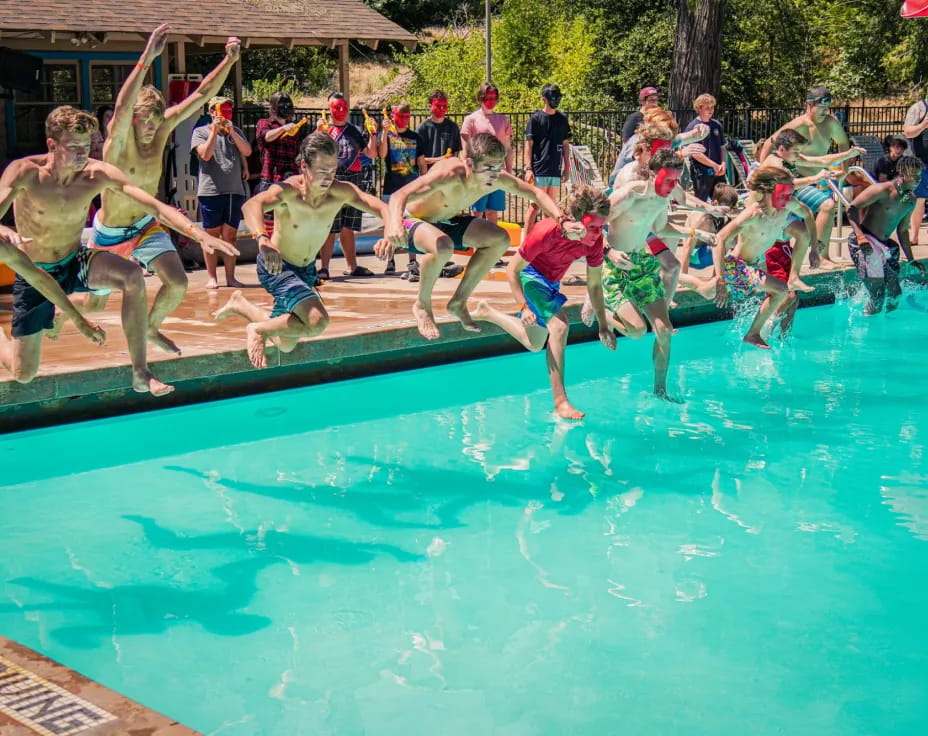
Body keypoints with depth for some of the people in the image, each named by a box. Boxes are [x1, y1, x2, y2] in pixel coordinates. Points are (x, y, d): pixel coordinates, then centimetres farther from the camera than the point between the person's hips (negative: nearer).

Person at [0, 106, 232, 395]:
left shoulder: (99, 174, -16)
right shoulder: (24, 172, -22)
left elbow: (154, 205, -24)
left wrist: (196, 232, -41)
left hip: (76, 263, 2)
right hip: (35, 275, -2)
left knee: (133, 276, -31)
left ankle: (141, 373, -22)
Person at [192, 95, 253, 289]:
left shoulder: (236, 131, 16)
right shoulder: (201, 132, 5)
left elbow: (247, 152, 1)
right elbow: (205, 155, -10)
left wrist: (231, 131, -6)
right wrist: (214, 131, -11)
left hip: (235, 191, 3)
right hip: (211, 191, -3)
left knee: (230, 235, 5)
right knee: (212, 234, 1)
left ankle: (230, 277, 9)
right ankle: (211, 277, 6)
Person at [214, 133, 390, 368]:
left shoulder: (340, 192, -17)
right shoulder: (289, 190, -28)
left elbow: (380, 207, -29)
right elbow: (251, 206, -47)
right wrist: (263, 239, -67)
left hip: (306, 270, 6)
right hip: (276, 266, -6)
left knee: (285, 344, 18)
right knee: (318, 322, -28)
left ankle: (241, 305, 41)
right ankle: (258, 330, -3)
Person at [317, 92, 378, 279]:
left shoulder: (355, 131, 15)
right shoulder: (324, 129, 4)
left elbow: (372, 154, 11)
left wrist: (372, 134, 0)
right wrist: (320, 132, -21)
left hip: (354, 181, 4)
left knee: (348, 228, 11)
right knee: (329, 228, -7)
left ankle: (352, 266, 16)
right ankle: (324, 267, -6)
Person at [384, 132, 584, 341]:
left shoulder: (497, 179, -18)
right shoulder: (449, 175, -38)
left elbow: (535, 193, -7)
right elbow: (399, 195, -48)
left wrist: (562, 220, -24)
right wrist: (395, 224, -69)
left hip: (446, 221, 7)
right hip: (413, 221, -7)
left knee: (500, 239, -4)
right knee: (443, 247, -39)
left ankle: (459, 302, 10)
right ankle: (422, 305, -10)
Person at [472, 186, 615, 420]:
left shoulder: (595, 240, -19)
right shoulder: (547, 233, -35)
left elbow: (594, 284, -5)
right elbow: (512, 270, -25)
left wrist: (603, 326, -5)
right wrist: (525, 308, -33)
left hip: (551, 283, 7)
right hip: (530, 276, -7)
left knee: (535, 345, 18)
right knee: (559, 325, -29)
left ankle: (486, 313, 39)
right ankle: (560, 402, -26)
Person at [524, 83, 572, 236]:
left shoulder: (562, 118, 10)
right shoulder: (536, 118, -3)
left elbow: (565, 144, 14)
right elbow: (529, 144, -5)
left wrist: (567, 167, 10)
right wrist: (528, 168, -12)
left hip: (556, 170, 5)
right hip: (539, 170, -5)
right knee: (535, 205, -6)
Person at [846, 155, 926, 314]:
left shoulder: (911, 200, 9)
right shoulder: (883, 190, -14)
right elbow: (852, 208, -17)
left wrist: (911, 259, 18)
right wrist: (861, 237, -28)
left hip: (885, 245, 8)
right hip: (865, 244, -8)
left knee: (894, 298, 5)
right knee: (878, 298, -16)